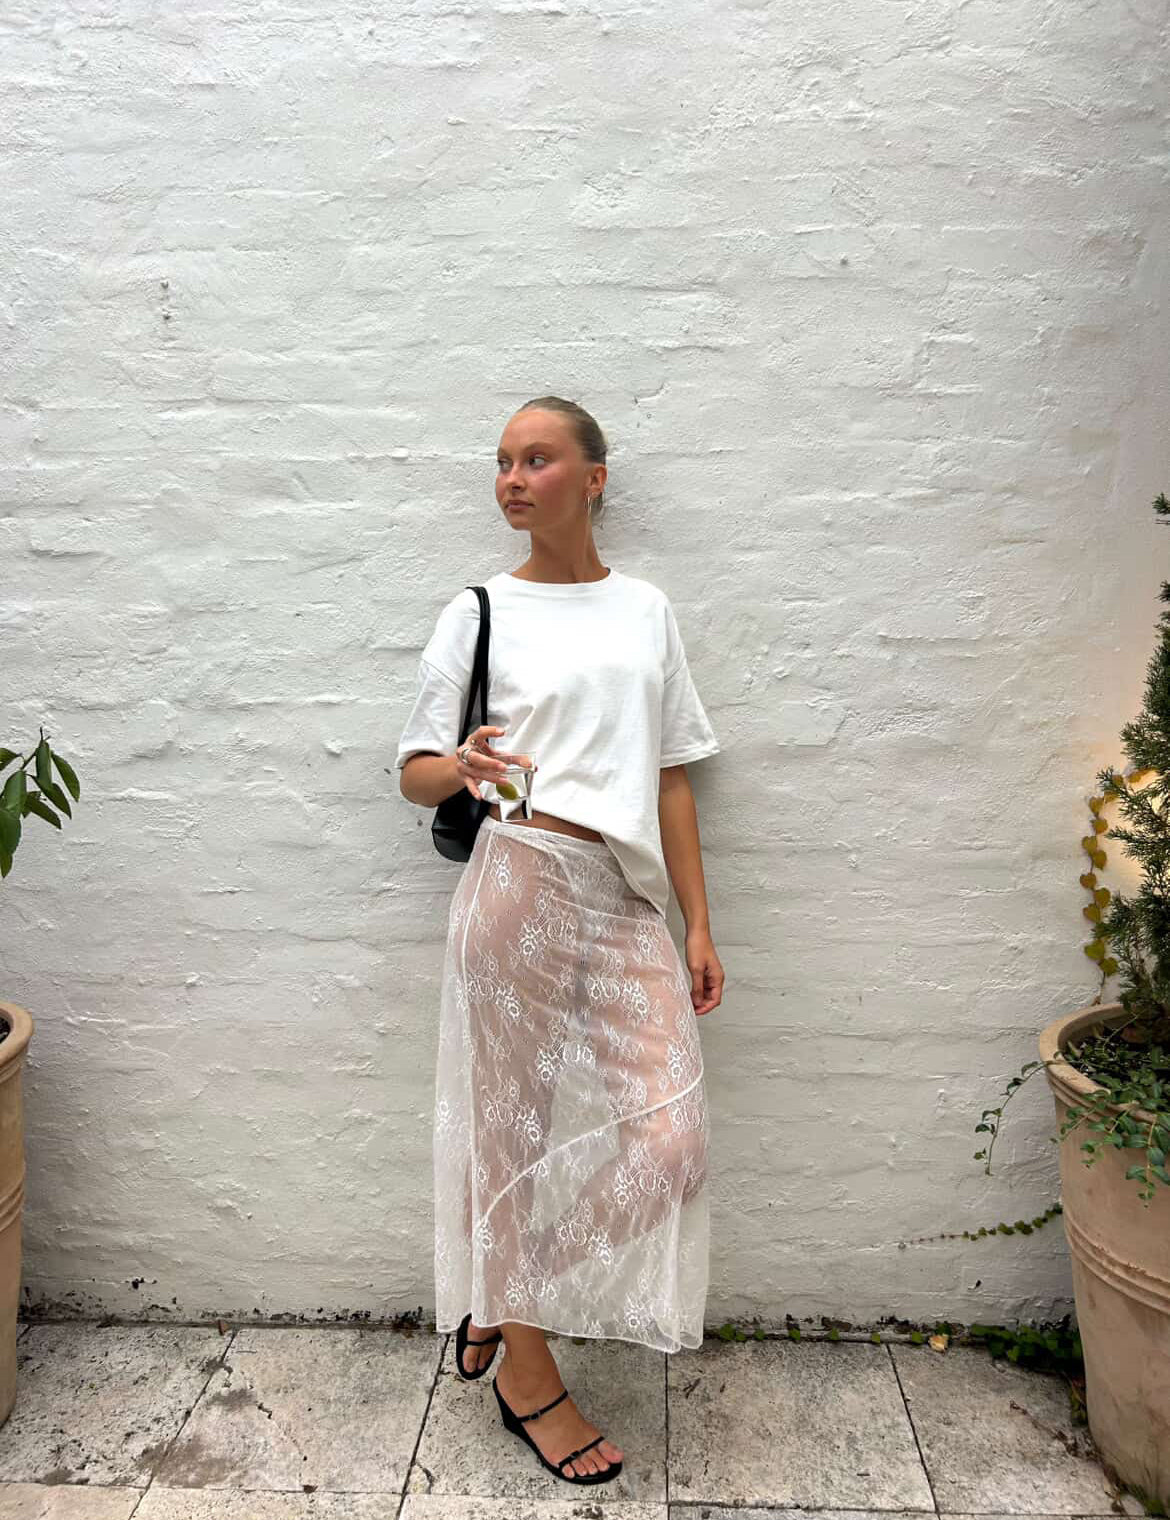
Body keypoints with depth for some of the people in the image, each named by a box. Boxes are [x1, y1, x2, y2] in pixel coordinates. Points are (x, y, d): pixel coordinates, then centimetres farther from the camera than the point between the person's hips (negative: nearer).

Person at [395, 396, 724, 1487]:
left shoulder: (646, 610, 14)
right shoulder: (479, 612, 5)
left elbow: (670, 779, 13)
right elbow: (416, 774, 5)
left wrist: (697, 924, 9)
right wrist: (460, 767, -19)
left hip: (627, 900, 4)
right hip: (523, 881, -3)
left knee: (663, 1132, 1)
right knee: (522, 1123, 3)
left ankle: (496, 1302, 26)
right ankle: (526, 1376, 26)